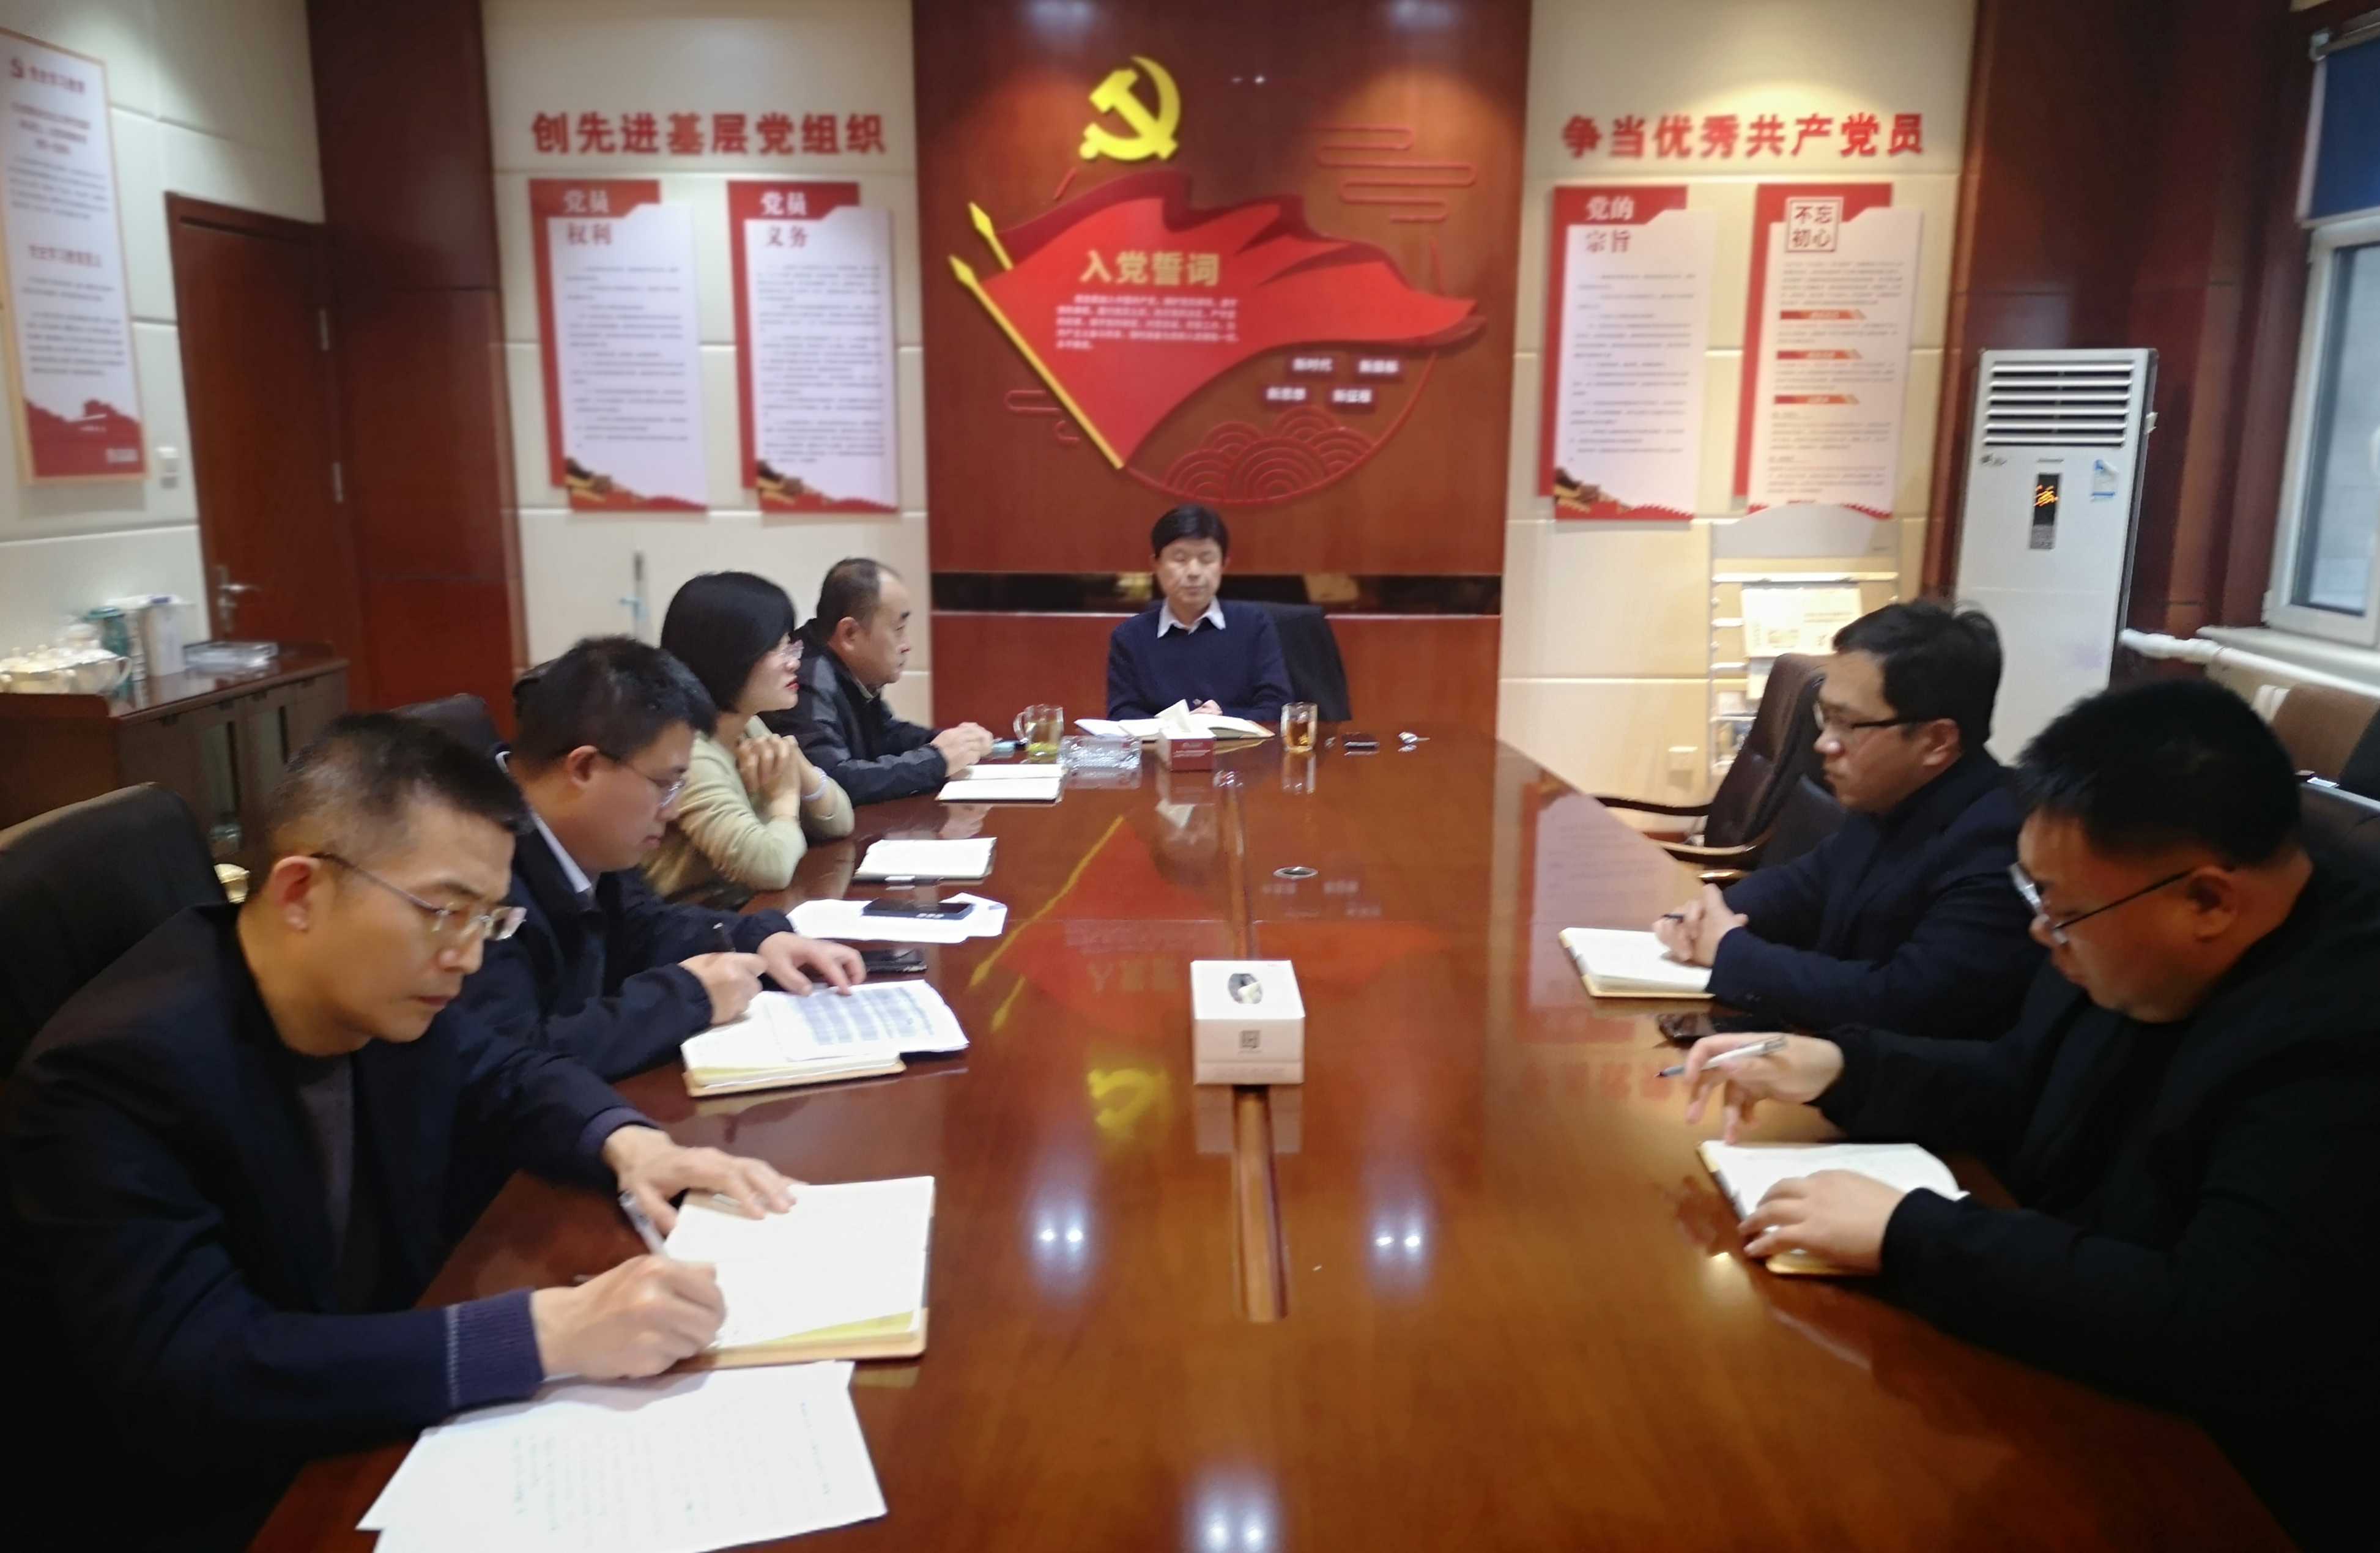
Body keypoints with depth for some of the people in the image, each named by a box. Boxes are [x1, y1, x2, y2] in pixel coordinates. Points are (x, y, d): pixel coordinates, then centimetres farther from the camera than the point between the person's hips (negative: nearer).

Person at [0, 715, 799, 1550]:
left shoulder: (381, 988, -8)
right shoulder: (118, 1071, -27)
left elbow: (505, 1077, 11)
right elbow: (193, 1380, -34)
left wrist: (627, 1142, -12)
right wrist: (548, 1332, -40)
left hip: (382, 1425, 6)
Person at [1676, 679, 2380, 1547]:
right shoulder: (2132, 947, -3)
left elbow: (2218, 1340, -35)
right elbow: (2017, 1092, 13)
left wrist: (1905, 1235, -31)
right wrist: (1836, 1068, -3)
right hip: (2063, 1382, 8)